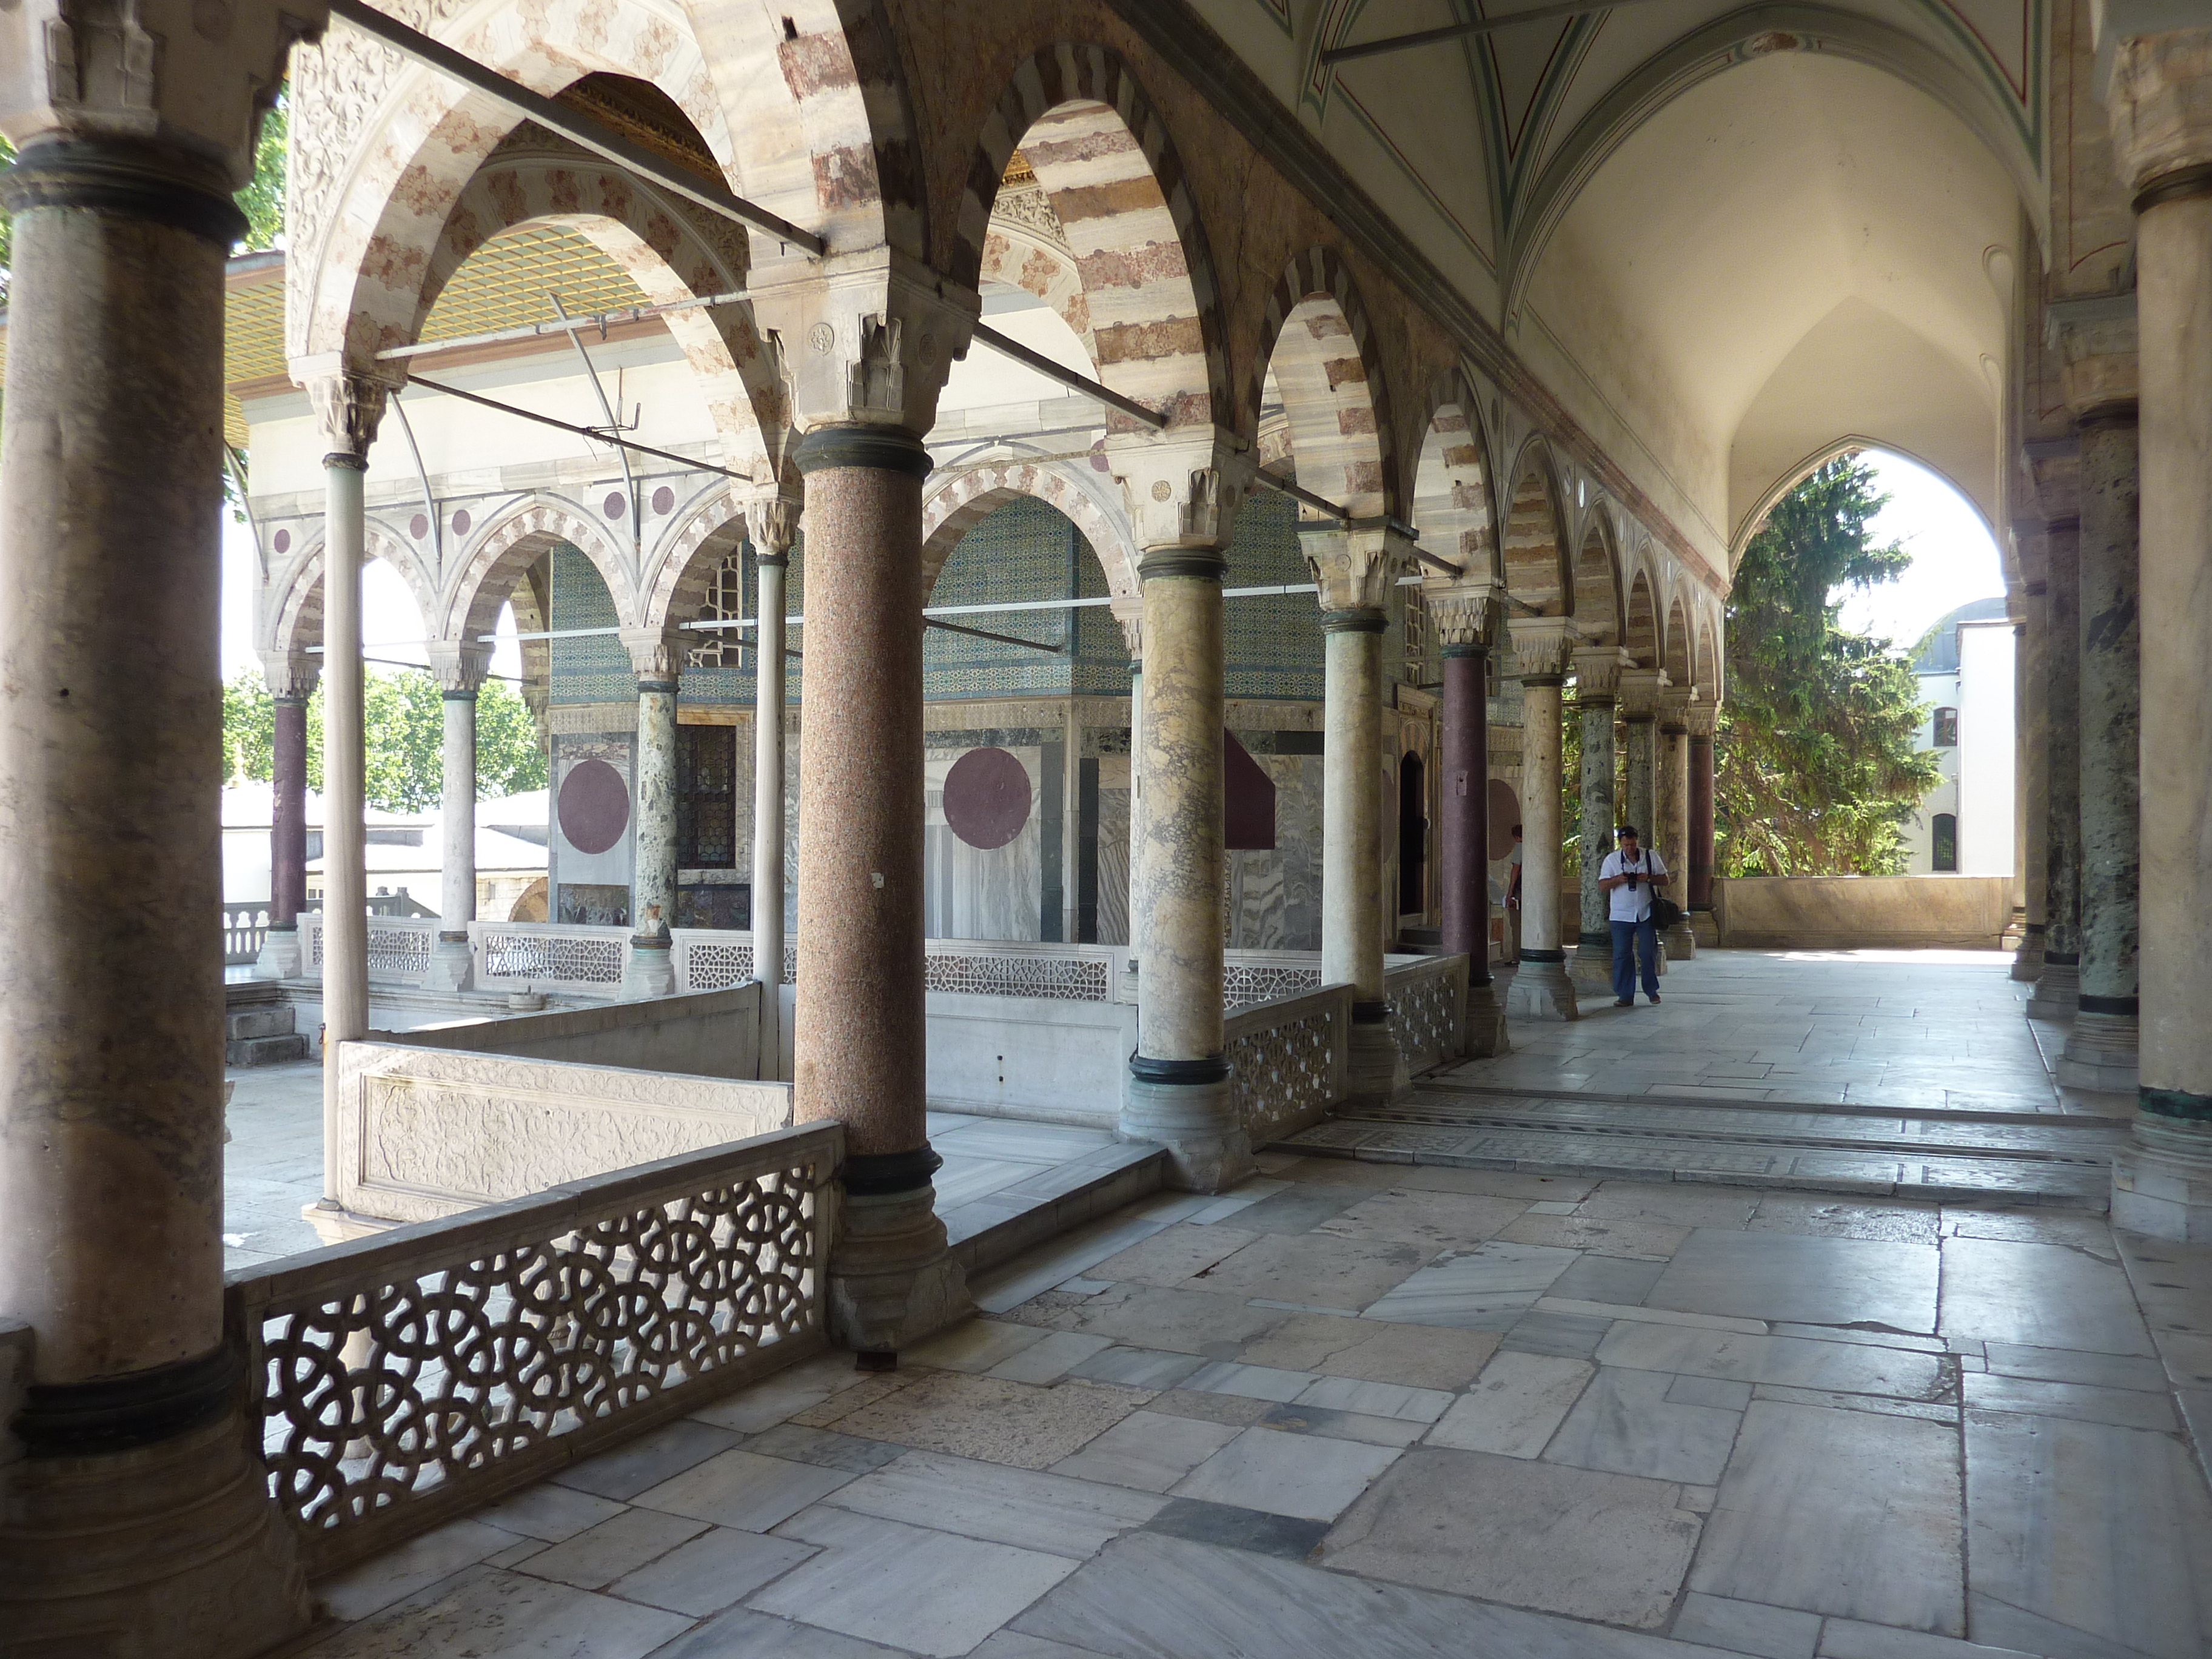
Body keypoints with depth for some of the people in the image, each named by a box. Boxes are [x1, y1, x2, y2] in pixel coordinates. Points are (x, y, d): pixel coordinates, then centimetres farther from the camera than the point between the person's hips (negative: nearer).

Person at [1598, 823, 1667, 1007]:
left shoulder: (1651, 857, 6)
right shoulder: (1612, 859, 4)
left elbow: (1665, 880, 6)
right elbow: (1602, 884, 0)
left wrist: (1649, 878, -13)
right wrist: (1618, 879, -18)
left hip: (1646, 914, 0)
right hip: (1621, 916, 0)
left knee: (1649, 953, 1)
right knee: (1622, 956, -1)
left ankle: (1652, 990, 19)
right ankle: (1625, 996, 4)